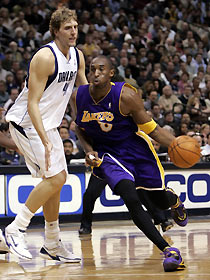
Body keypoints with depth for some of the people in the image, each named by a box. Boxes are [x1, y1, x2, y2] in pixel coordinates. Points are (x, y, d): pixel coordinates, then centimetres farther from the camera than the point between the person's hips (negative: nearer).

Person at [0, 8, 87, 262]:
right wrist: (45, 141, -32)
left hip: (47, 124, 9)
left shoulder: (77, 56, 4)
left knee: (57, 179, 10)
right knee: (55, 177, -17)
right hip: (26, 123, -9)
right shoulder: (45, 57, -23)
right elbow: (32, 103, -26)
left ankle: (52, 245, 19)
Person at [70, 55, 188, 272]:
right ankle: (168, 251, -16)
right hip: (107, 154, 1)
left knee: (161, 202, 11)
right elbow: (80, 128, 8)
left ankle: (173, 199, 53)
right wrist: (89, 150, -10)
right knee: (131, 200, -22)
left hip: (135, 147, -1)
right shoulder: (78, 97, -13)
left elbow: (150, 128, -15)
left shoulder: (126, 96, -23)